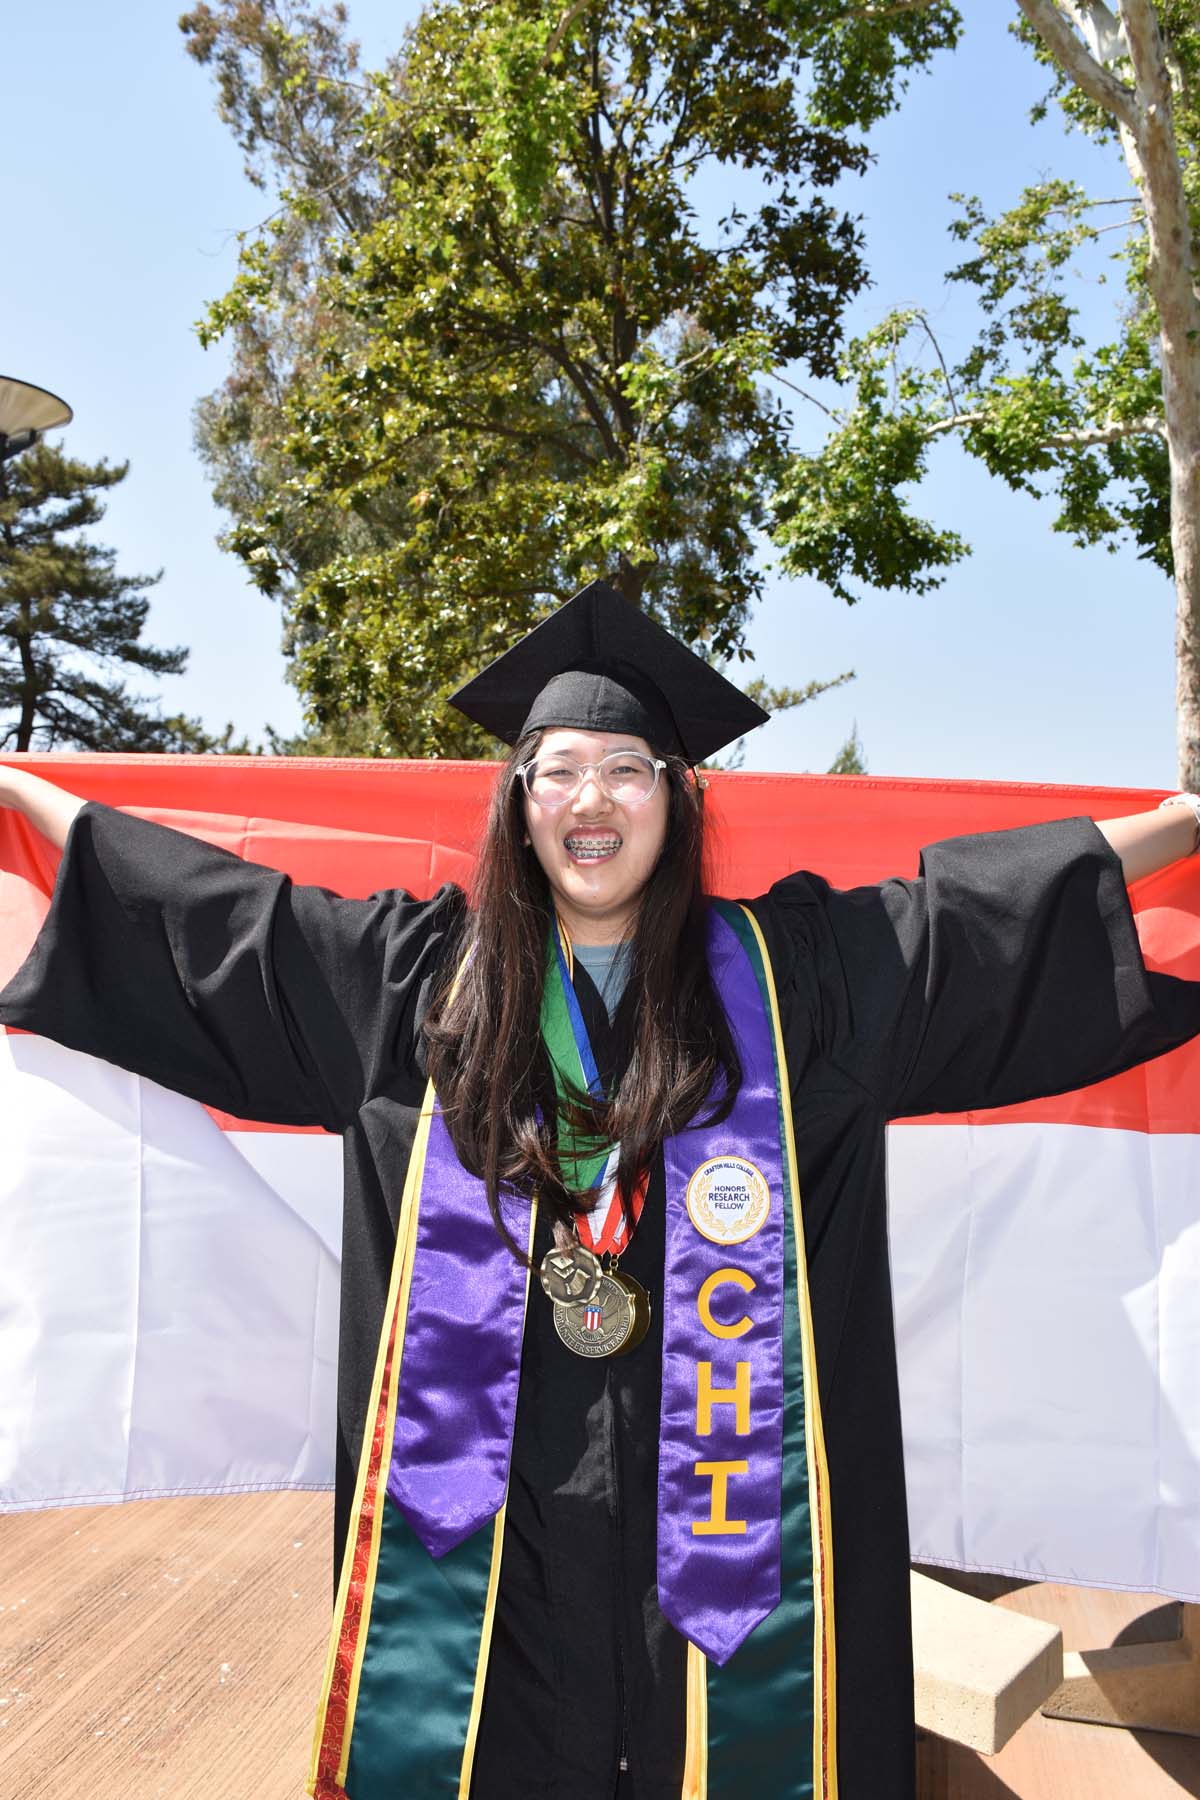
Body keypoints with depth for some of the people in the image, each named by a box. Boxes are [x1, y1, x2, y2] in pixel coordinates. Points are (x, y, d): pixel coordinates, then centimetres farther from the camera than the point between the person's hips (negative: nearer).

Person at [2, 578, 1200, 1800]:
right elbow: (215, 907, 9)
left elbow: (1000, 899, 3)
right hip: (485, 1489, 1)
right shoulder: (426, 975, 3)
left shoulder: (781, 968, 0)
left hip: (711, 1488, 0)